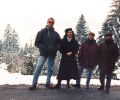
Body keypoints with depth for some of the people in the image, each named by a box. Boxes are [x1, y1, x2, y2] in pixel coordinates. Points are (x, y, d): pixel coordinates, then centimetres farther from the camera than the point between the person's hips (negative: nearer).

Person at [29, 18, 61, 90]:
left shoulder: (56, 34, 7)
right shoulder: (42, 32, 0)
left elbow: (59, 43, 11)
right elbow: (37, 43, -3)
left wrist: (55, 48, -9)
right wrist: (43, 48, -17)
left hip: (52, 54, 3)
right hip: (43, 53, -3)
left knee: (50, 69, 8)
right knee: (39, 67, -13)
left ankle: (48, 83, 19)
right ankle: (34, 84, -10)